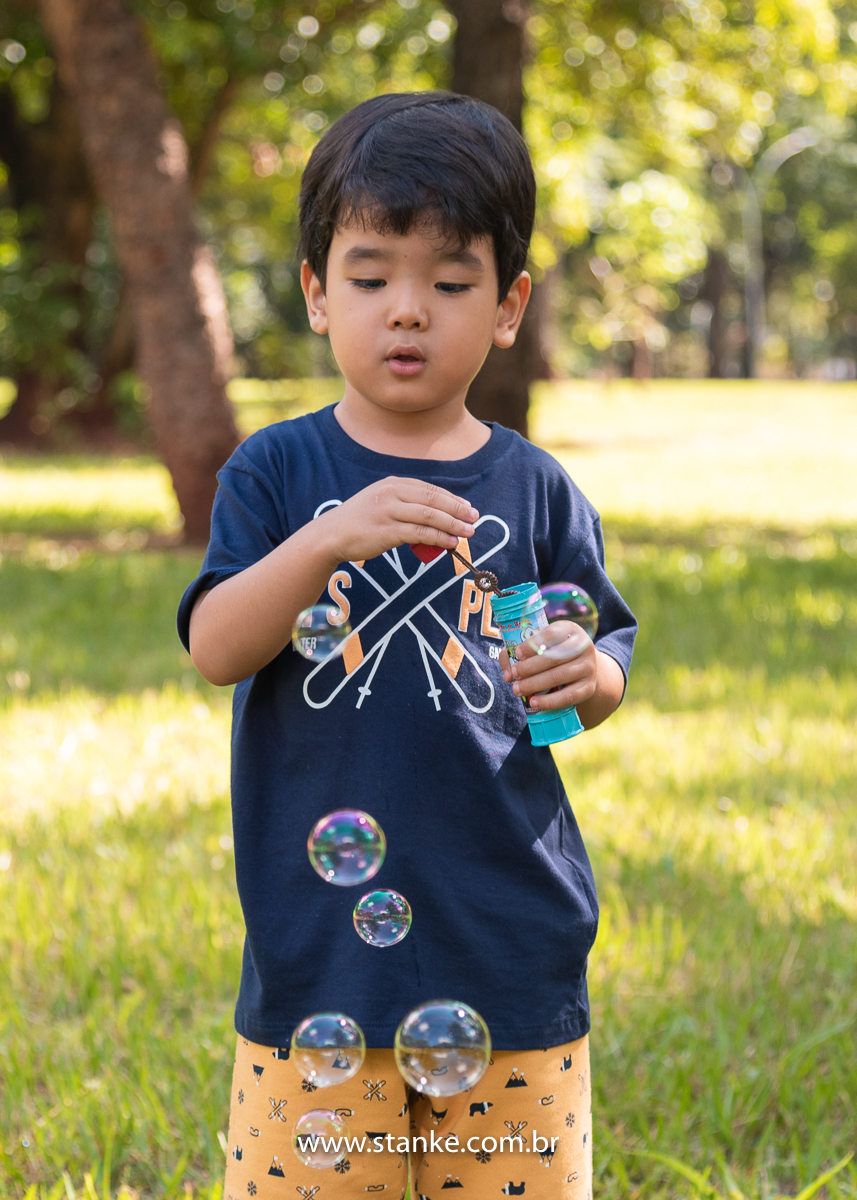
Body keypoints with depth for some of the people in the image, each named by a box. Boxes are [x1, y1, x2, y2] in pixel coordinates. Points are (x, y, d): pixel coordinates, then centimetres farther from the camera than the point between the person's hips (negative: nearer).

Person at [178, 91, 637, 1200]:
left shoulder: (533, 489, 4)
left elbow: (607, 662, 13)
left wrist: (586, 676, -11)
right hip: (319, 942, -1)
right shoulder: (277, 474, 0)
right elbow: (215, 651, -11)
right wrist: (328, 539, -27)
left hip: (512, 948, 1)